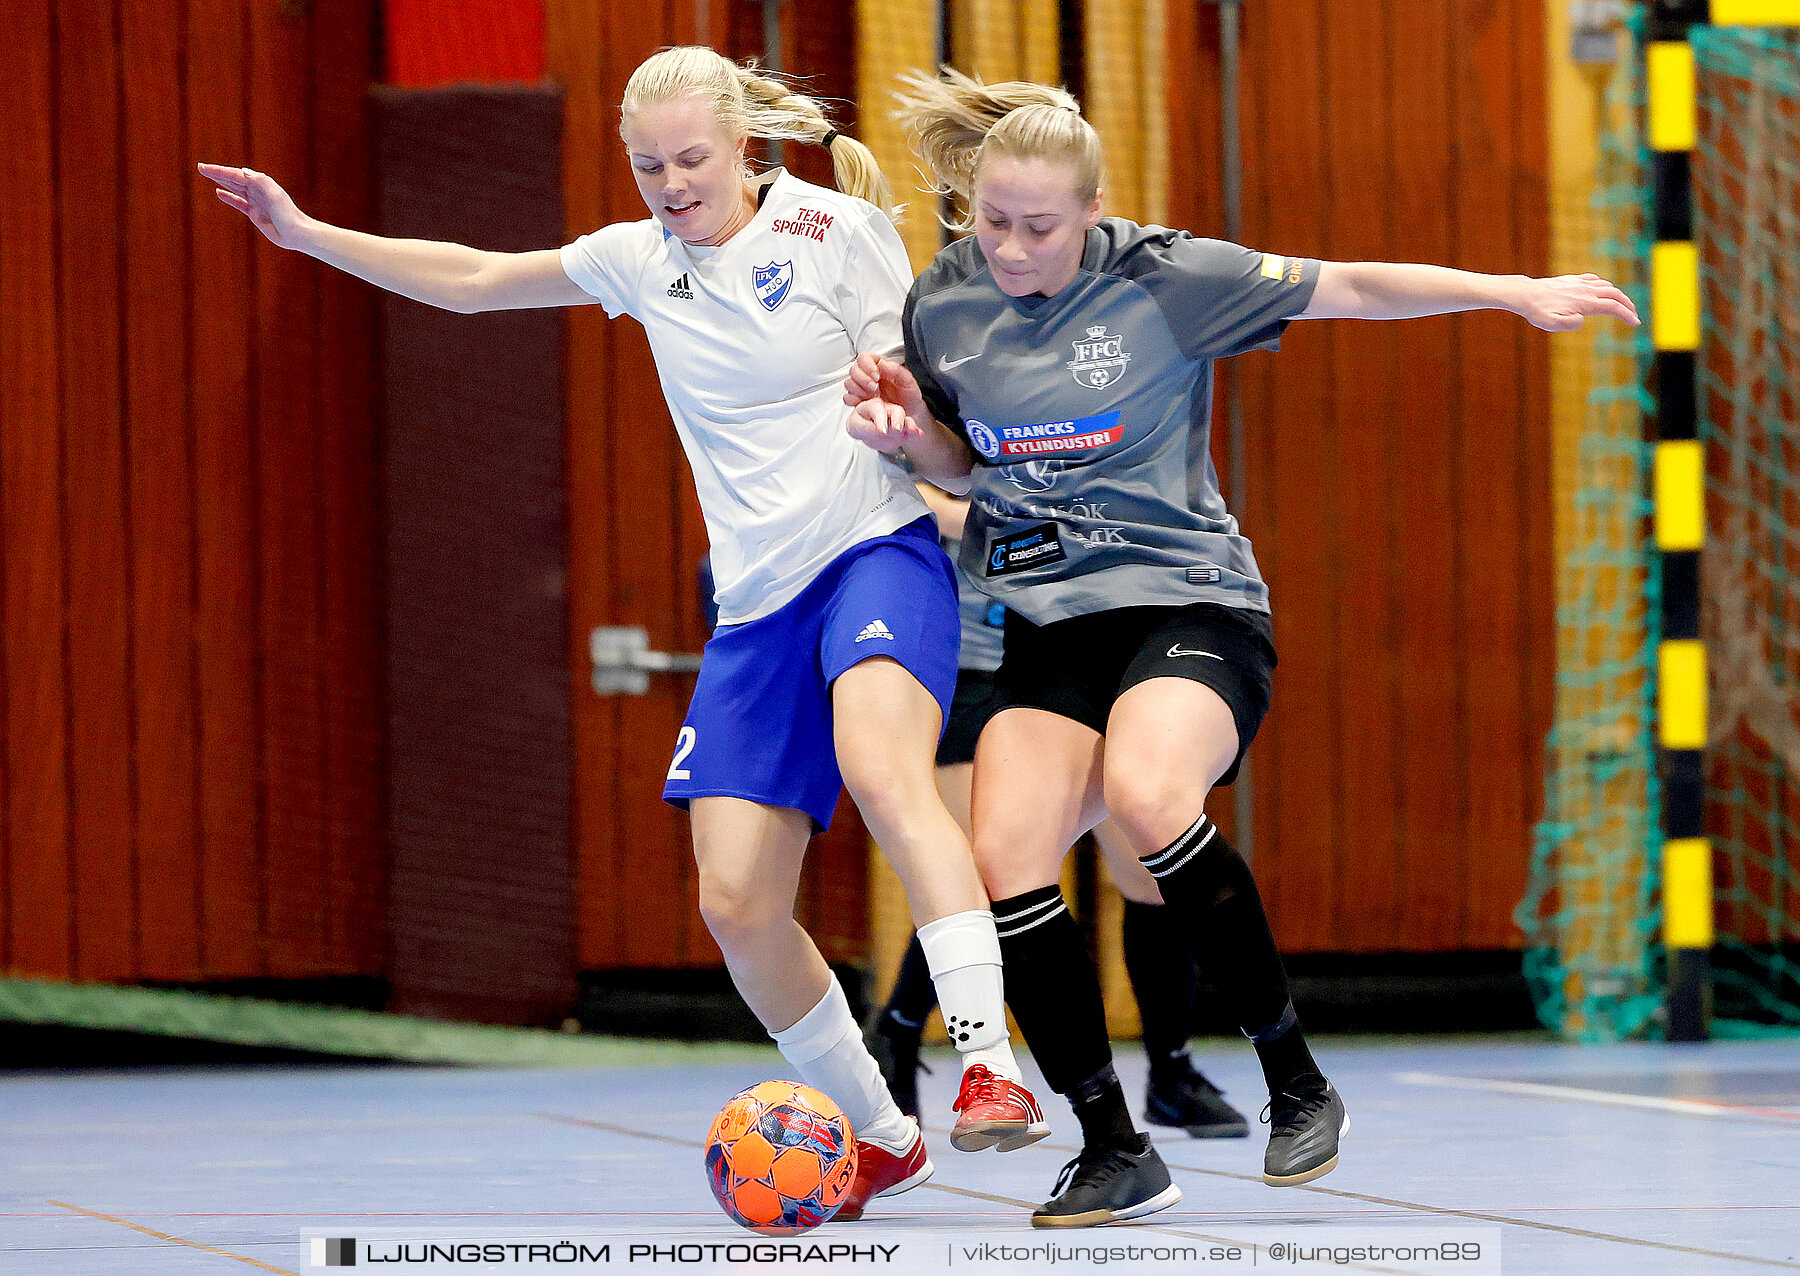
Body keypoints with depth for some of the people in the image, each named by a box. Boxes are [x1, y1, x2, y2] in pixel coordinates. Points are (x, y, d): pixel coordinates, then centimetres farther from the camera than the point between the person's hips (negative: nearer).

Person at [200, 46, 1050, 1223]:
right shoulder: (642, 258, 11)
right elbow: (470, 279, 22)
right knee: (738, 904, -4)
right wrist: (309, 234, 18)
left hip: (876, 551, -5)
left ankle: (994, 1069, -43)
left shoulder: (841, 231, -3)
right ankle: (880, 1138, 15)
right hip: (755, 603, 6)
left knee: (881, 768, -36)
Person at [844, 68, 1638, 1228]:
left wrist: (1517, 293, -2)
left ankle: (1298, 1086, -18)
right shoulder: (942, 305, 3)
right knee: (1005, 858, -18)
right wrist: (908, 431, -3)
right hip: (1051, 624, 5)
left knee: (1144, 791, -34)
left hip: (1191, 603, -4)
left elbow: (1344, 290, -2)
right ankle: (1114, 1152, -3)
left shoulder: (1164, 279, -9)